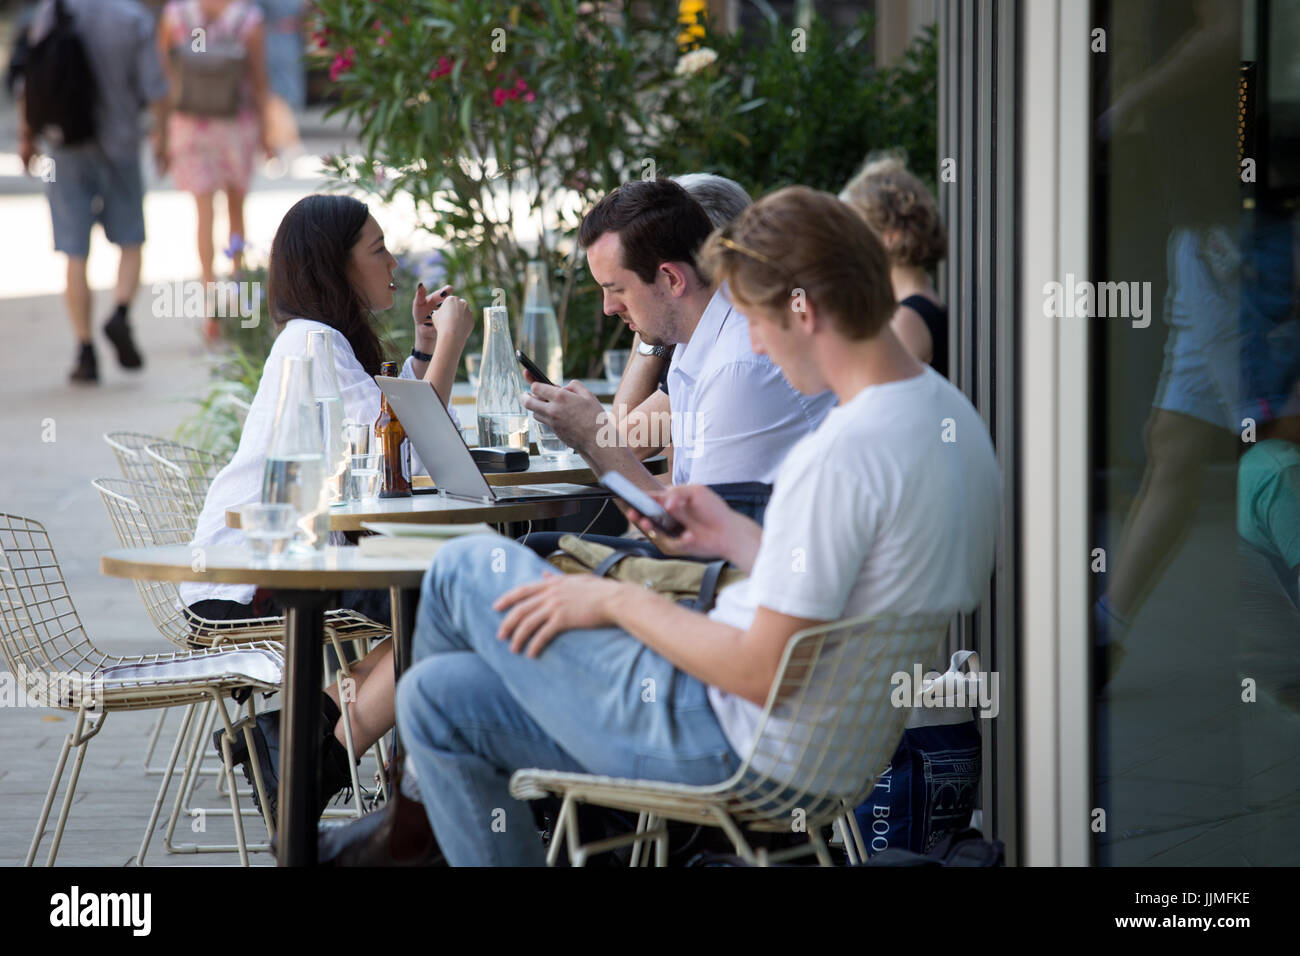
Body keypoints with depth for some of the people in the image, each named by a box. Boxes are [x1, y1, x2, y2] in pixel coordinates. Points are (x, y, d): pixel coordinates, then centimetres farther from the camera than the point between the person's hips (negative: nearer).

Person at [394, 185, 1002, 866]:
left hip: (731, 748, -10)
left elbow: (762, 673, -25)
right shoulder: (950, 415, 3)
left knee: (467, 567, 8)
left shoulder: (839, 458, -27)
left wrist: (617, 600, -11)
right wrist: (737, 538, 16)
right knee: (441, 697, 16)